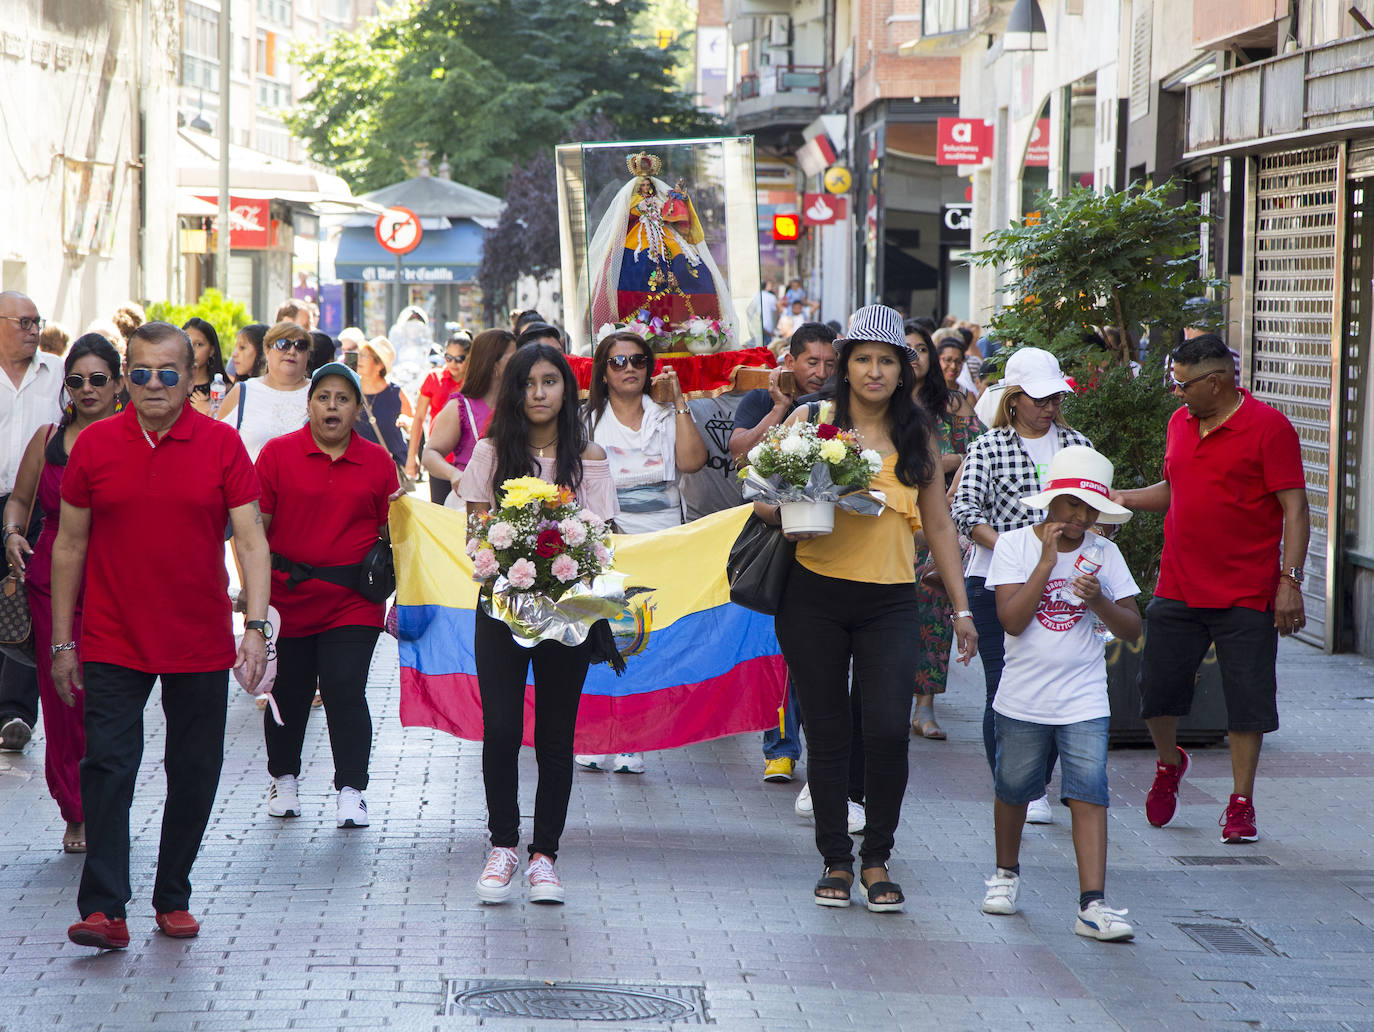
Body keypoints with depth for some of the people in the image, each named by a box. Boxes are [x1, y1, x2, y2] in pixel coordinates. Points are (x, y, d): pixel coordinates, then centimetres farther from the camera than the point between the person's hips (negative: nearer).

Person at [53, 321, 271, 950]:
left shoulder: (222, 445, -2)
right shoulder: (94, 445, 0)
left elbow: (251, 539, -2)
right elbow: (70, 544, 6)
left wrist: (257, 626, -13)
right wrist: (62, 640, 4)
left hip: (200, 645, 1)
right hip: (112, 643, -1)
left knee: (194, 775, 8)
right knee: (107, 768, -9)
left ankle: (173, 899, 23)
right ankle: (104, 910, -10)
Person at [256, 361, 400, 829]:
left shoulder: (377, 462, 6)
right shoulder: (278, 453, 1)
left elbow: (389, 532, 17)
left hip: (352, 601, 0)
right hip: (288, 594, 0)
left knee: (345, 690, -8)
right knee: (288, 692, 10)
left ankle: (351, 790, -2)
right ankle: (283, 778, 30)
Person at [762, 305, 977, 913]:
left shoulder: (917, 436, 10)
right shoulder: (810, 422, 4)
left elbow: (939, 525, 15)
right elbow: (764, 499, 6)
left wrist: (961, 608, 12)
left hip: (890, 601, 1)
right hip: (815, 597, -1)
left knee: (888, 729, -11)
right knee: (827, 733, 3)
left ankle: (877, 861, 5)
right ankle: (835, 862, 15)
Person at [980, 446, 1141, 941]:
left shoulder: (1104, 553, 2)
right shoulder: (1015, 545, -4)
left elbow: (1133, 630, 1)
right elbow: (1012, 620, -16)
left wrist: (1099, 601, -17)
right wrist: (1047, 561, -19)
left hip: (1084, 700, 0)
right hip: (1023, 696, 0)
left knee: (1088, 793, -10)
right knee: (1013, 789, 14)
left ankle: (1092, 904, -15)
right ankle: (1006, 873, 38)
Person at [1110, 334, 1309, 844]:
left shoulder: (1268, 427, -9)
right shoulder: (1180, 423, 11)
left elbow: (1294, 508, -10)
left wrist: (1290, 580, -17)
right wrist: (1122, 498, 9)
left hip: (1246, 595, -5)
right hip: (1177, 589, 5)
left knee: (1247, 702, 0)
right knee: (1156, 689, 6)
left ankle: (1241, 805, 9)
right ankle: (1169, 764, 34)